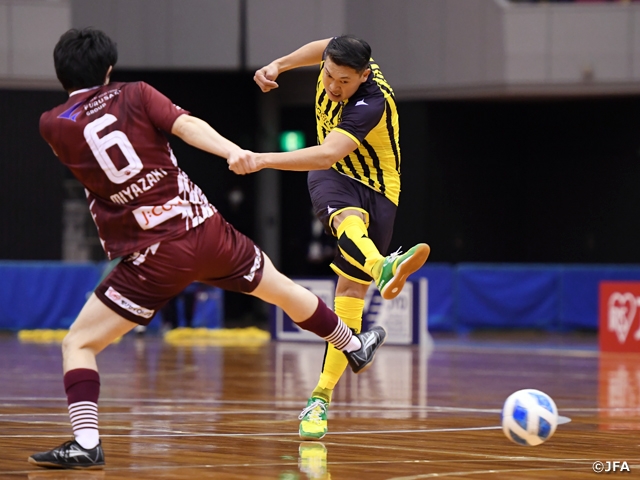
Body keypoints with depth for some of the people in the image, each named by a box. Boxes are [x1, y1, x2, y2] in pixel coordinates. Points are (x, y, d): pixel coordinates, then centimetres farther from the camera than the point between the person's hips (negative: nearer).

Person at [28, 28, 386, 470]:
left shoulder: (53, 125, 0)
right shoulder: (134, 95, 1)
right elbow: (187, 125, -15)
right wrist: (234, 151, -26)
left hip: (153, 259, -2)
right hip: (206, 230, 2)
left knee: (78, 344, 4)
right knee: (283, 289, 27)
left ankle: (86, 443, -17)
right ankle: (355, 348, 50)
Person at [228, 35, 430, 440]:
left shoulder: (370, 105, -32)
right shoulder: (336, 60, -13)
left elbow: (328, 153, -46)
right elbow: (324, 46, 16)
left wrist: (263, 160, -56)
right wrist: (279, 65, 16)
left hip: (376, 189, -3)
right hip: (331, 178, 3)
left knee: (352, 292, -10)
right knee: (349, 218, -36)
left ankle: (320, 399, -1)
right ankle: (382, 268, -72)